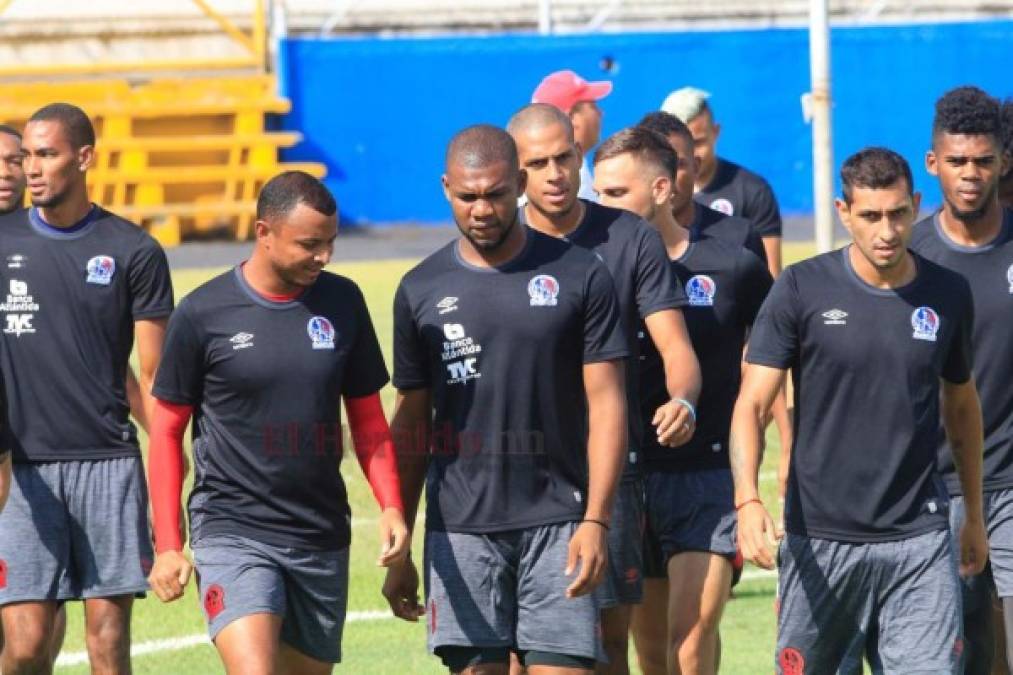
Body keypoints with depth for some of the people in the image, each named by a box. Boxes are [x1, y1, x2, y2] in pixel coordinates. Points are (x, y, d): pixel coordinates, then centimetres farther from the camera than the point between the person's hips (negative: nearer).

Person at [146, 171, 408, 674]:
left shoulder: (342, 302, 5)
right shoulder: (203, 314, -5)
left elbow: (367, 416, 14)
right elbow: (167, 430, 2)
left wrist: (391, 505, 0)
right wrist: (167, 546, -3)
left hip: (322, 537, 4)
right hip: (232, 532, -4)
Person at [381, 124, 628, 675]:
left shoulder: (580, 277, 1)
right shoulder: (421, 290, 7)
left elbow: (605, 403, -1)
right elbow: (411, 423, 12)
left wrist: (596, 520, -11)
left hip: (557, 521, -2)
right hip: (460, 527, 2)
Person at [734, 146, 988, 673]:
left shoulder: (948, 295, 5)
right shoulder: (801, 290, -4)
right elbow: (751, 403, -7)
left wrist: (974, 516, 25)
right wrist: (747, 501, -23)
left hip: (920, 539, 1)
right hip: (820, 539, -1)